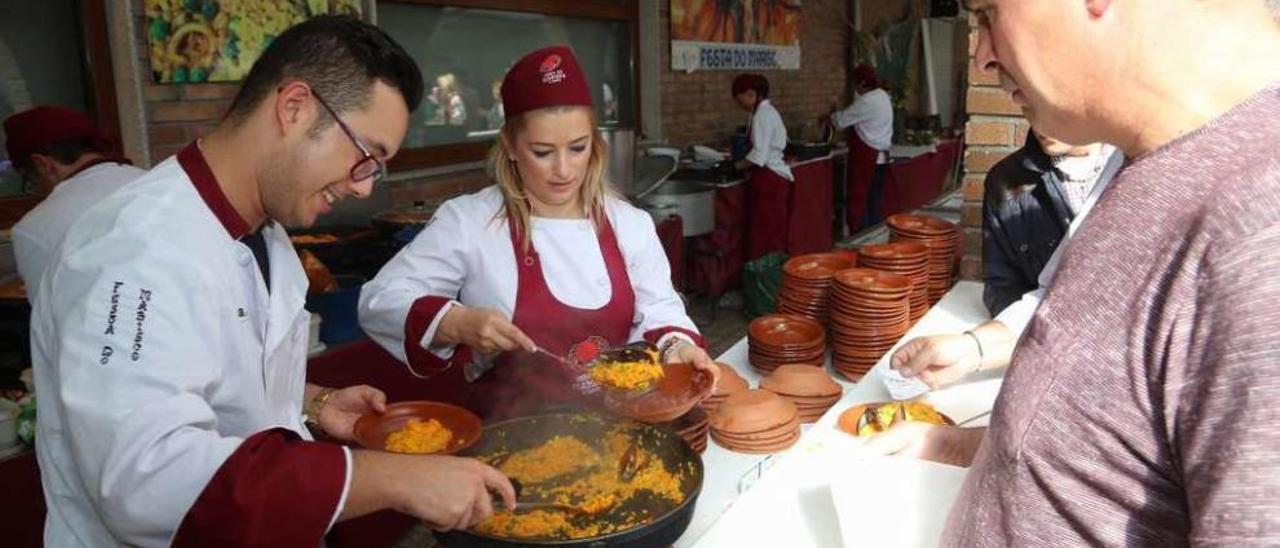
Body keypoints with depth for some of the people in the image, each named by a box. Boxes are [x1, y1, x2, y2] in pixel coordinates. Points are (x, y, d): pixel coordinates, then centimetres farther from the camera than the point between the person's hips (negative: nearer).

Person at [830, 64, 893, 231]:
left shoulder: (866, 102, -17)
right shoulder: (882, 97, 12)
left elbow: (841, 120, -8)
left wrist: (831, 117, 10)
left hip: (866, 156, -9)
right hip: (880, 156, 9)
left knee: (858, 199, -3)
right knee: (873, 201, 12)